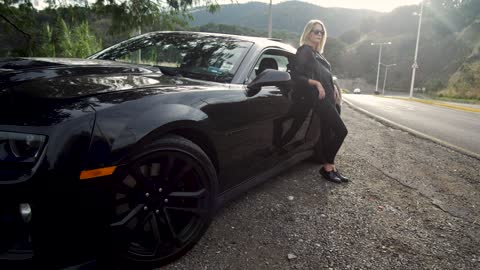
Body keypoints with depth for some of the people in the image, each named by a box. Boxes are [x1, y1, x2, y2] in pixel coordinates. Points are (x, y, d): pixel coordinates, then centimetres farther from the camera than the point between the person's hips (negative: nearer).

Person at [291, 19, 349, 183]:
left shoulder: (317, 53, 23)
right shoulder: (304, 51, -3)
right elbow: (296, 76, -11)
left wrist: (332, 88, 8)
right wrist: (316, 83, -18)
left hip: (327, 98, 9)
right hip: (319, 98, -9)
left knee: (327, 133, 8)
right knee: (341, 130, -11)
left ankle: (330, 167, 14)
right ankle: (327, 167, -1)